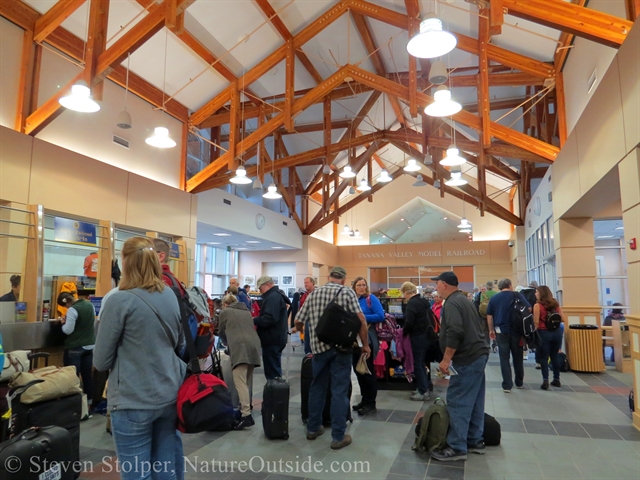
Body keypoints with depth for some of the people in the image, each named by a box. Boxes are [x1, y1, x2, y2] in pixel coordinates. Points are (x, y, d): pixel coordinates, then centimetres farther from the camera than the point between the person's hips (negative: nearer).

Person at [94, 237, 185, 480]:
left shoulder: (120, 300, -14)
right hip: (169, 396, 6)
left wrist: (124, 359, 11)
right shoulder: (171, 296, 2)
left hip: (133, 402, -5)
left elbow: (101, 361, -7)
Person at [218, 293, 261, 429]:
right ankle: (246, 407, 16)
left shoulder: (225, 312, 16)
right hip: (254, 344, 6)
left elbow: (221, 331, 25)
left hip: (240, 346, -6)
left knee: (240, 382, -12)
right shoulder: (247, 311, 29)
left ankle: (246, 415, -21)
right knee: (247, 381, 13)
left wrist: (227, 343, 45)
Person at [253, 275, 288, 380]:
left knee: (272, 371, -5)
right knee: (274, 369, 17)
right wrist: (256, 320, 8)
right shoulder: (276, 295, 18)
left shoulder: (273, 297, -16)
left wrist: (254, 321, -17)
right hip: (275, 339, 11)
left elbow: (270, 318, -29)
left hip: (272, 340, -11)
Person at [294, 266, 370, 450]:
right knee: (339, 391, 2)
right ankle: (338, 436, 8)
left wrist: (300, 330, 32)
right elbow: (361, 320, -11)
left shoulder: (314, 293, 7)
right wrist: (365, 344, 0)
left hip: (319, 346, 3)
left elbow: (298, 321, 9)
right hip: (341, 347, -3)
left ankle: (313, 428, 29)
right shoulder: (347, 292, -2)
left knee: (317, 387, 17)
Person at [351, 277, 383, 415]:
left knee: (368, 371, 1)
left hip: (367, 339, -6)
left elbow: (380, 316, -16)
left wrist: (362, 317, -18)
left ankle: (371, 404, 11)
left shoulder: (371, 298, -7)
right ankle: (365, 400, 27)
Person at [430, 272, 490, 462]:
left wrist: (446, 359, -20)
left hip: (467, 358, -11)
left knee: (457, 402, -6)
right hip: (478, 354, 11)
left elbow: (454, 333, -26)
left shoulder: (452, 303, -14)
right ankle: (475, 441, 24)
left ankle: (457, 448, 0)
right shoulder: (463, 300, 18)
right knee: (473, 401, 15)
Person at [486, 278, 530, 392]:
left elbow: (489, 315, 5)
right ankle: (519, 382, 28)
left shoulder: (494, 298, 4)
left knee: (504, 358, 3)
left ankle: (507, 385, 1)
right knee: (518, 357, 15)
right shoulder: (517, 295, -1)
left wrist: (491, 330, 14)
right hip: (516, 330, 0)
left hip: (501, 331, 0)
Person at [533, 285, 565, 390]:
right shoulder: (555, 304, 8)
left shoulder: (537, 305, -8)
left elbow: (536, 322, -12)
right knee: (555, 356, 18)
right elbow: (563, 319, 8)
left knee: (544, 357, 2)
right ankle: (556, 379, 26)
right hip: (557, 332, 5)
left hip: (544, 333, -5)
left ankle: (545, 381, -3)